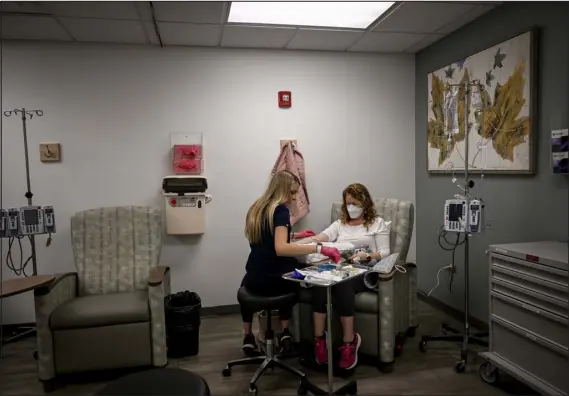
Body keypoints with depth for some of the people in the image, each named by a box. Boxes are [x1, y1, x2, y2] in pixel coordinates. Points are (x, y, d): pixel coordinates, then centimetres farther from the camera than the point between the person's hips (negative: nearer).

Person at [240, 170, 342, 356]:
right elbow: (281, 248, -30)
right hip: (272, 280, -6)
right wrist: (319, 249, -31)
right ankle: (284, 331, 26)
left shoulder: (256, 208, 10)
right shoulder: (280, 210, -14)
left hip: (253, 280, 6)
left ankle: (247, 336, 35)